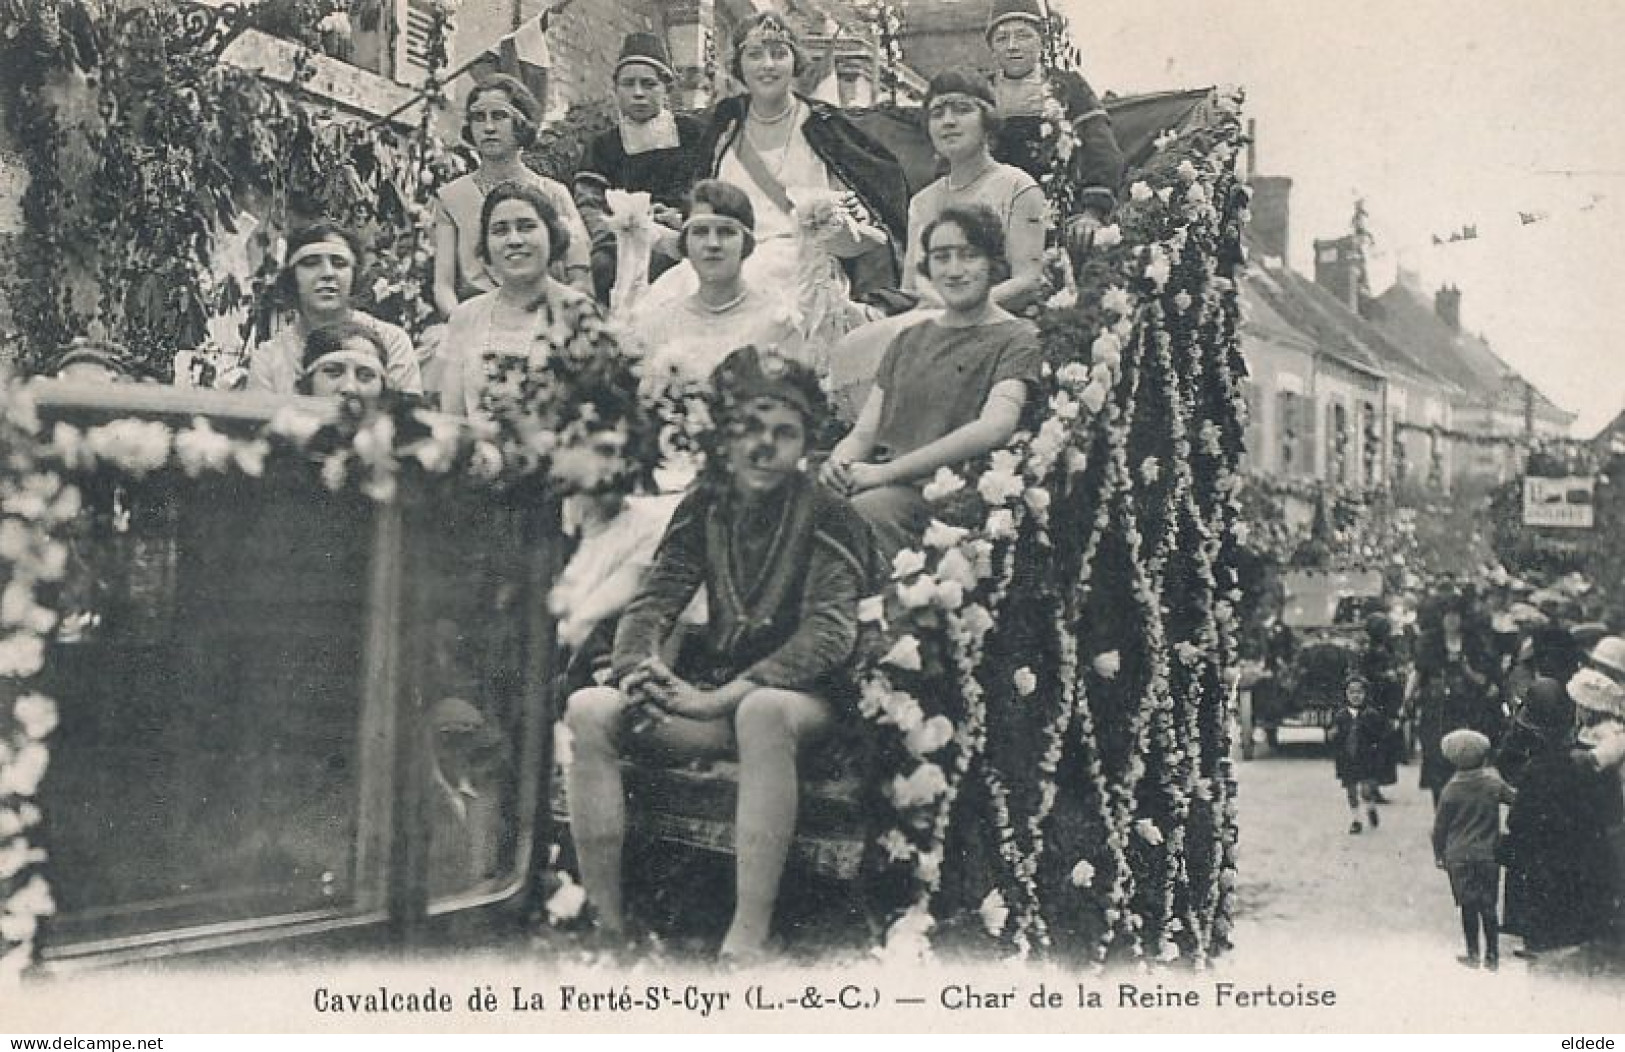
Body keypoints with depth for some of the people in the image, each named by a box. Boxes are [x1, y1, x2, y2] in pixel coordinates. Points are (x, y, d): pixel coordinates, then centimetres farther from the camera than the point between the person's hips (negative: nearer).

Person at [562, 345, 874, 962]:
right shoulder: (704, 509, 8)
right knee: (588, 710, -21)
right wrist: (641, 668, -21)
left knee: (763, 710, -41)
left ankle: (746, 944, -38)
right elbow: (652, 603, 5)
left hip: (803, 699, -4)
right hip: (711, 693, 5)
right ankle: (606, 927, -19)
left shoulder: (827, 518, -6)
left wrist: (719, 697, -30)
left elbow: (830, 634, -19)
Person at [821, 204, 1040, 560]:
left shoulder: (1016, 339, 6)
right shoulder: (909, 339, 27)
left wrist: (887, 471, -17)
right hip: (885, 483, 5)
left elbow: (994, 428, -12)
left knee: (868, 508, -36)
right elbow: (865, 430, 21)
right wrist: (839, 460, -6)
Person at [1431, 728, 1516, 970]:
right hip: (1488, 855, 1)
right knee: (1488, 907, 9)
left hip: (1459, 857, -1)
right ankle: (1492, 955, 14)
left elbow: (1439, 826, -3)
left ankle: (1473, 954, 14)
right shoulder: (1494, 783, -7)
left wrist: (1439, 854, 8)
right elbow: (1515, 799, 10)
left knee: (1468, 907, 8)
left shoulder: (1450, 790, -9)